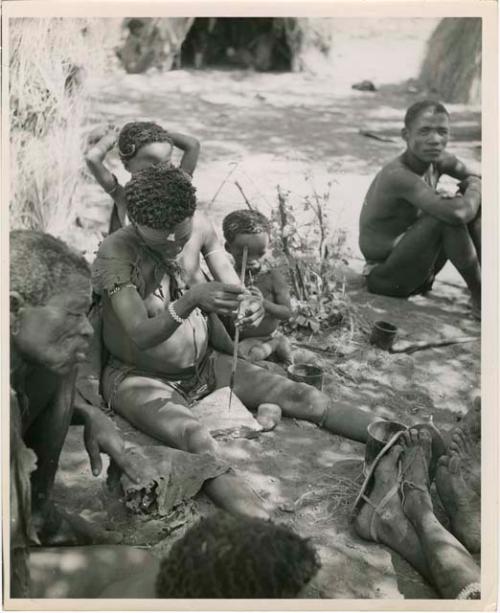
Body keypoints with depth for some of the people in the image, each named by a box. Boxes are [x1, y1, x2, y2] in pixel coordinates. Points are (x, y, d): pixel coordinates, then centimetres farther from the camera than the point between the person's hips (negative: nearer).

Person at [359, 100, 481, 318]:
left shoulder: (440, 160, -5)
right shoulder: (398, 175, -30)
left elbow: (475, 177, 12)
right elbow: (457, 214, -42)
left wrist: (472, 185, -13)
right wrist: (474, 189, -19)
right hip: (384, 278, -9)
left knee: (472, 202, 2)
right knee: (448, 214, -29)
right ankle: (479, 298, -13)